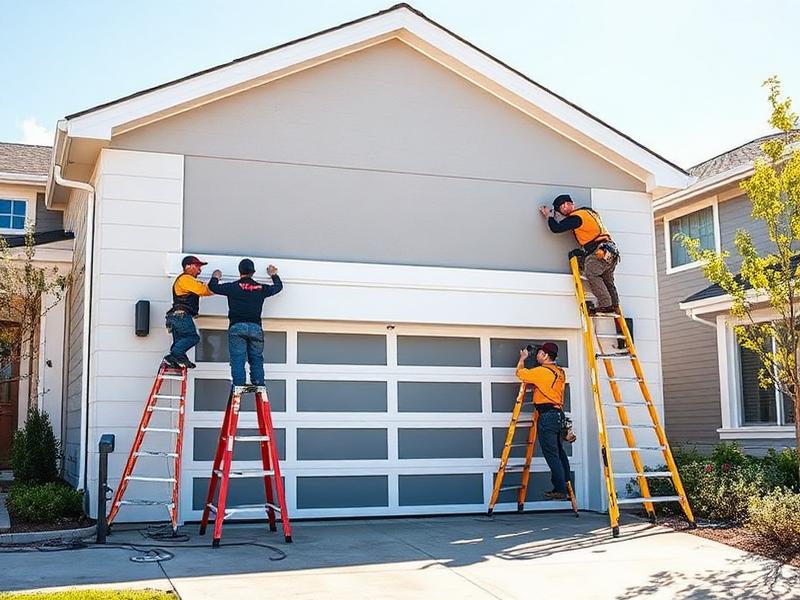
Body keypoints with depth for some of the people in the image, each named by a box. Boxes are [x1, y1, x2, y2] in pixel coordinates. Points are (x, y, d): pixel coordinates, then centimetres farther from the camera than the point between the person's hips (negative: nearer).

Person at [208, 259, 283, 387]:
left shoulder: (233, 287, 1)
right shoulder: (261, 288, 10)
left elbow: (213, 287, 8)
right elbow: (278, 286, 27)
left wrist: (215, 278, 30)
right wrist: (274, 275, 46)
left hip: (237, 327, -2)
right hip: (255, 327, 2)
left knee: (237, 359, -3)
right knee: (256, 359, 9)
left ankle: (238, 386, -11)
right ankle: (259, 385, 1)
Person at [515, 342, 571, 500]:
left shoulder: (542, 371, -12)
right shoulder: (560, 372, 14)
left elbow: (520, 373, -3)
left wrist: (523, 358, 15)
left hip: (547, 415, -9)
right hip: (558, 414, 9)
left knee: (551, 454, -7)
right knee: (559, 452, 12)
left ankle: (560, 490, -8)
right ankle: (567, 487, 15)